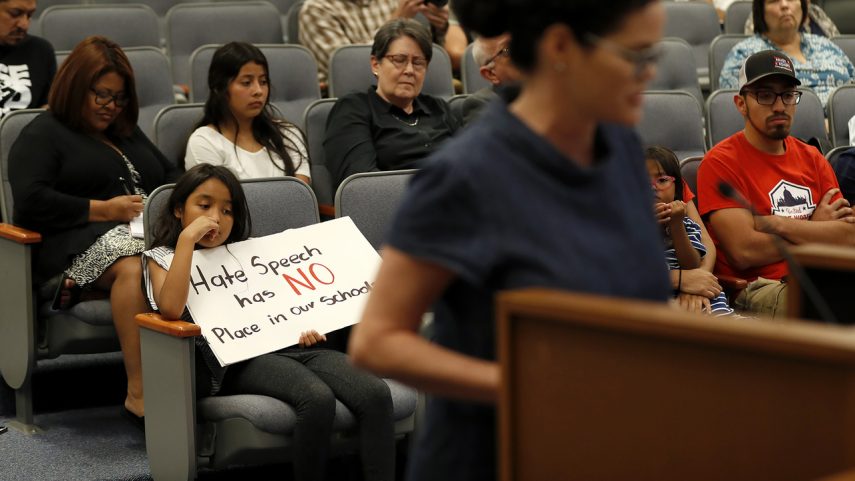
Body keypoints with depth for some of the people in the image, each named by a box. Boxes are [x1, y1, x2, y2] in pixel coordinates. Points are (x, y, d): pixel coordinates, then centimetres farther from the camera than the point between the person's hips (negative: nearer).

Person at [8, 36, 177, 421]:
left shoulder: (129, 135, 31)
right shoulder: (41, 135, 10)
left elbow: (171, 176, 38)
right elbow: (30, 202, -5)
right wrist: (104, 210, -9)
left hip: (152, 231, 6)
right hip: (84, 242, -6)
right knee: (134, 267, -42)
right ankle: (139, 391, -44)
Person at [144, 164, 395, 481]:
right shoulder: (163, 258, 15)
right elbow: (171, 309, -8)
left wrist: (304, 327, 3)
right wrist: (187, 238, -7)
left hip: (287, 343, 6)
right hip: (237, 357, -5)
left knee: (376, 393, -22)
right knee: (318, 398, -35)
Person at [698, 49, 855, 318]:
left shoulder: (812, 159, 18)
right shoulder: (721, 163, 1)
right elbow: (745, 251, -10)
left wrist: (774, 223, -6)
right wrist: (815, 230, 4)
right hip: (753, 291, -6)